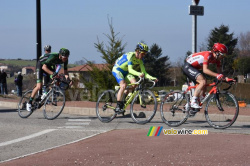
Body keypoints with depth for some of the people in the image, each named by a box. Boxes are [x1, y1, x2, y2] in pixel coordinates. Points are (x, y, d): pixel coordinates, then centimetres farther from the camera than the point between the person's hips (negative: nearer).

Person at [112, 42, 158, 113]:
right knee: (123, 85, -28)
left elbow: (144, 73, -8)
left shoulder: (140, 60, -6)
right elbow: (130, 69, -36)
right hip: (117, 69, -7)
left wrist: (152, 78, -25)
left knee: (134, 83, -18)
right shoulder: (131, 55, -27)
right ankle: (118, 106, -23)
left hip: (125, 71, 7)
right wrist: (139, 74, -52)